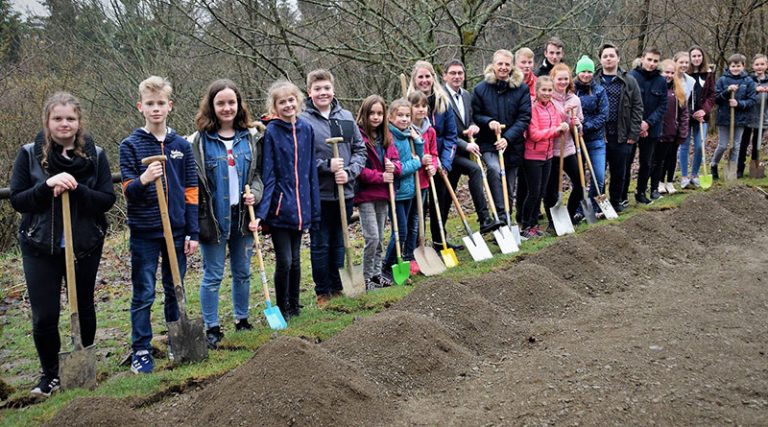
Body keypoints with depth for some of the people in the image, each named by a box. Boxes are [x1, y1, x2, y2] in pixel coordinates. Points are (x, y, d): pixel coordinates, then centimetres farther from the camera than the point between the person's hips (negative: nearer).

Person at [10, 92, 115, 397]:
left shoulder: (95, 155, -2)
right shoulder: (29, 154, -3)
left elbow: (107, 199, -6)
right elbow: (16, 200, -6)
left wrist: (75, 189, -22)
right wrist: (48, 185, -22)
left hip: (85, 246, 1)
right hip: (40, 247, -1)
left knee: (84, 308, 15)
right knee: (44, 316, -3)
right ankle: (50, 374, 18)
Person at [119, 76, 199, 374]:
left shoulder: (182, 145, 5)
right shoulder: (131, 145, -2)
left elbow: (191, 191, 7)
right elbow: (128, 191, -4)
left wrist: (193, 232, 3)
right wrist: (142, 181, -27)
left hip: (177, 230, 2)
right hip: (144, 231, -2)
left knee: (175, 290, 13)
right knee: (143, 294, 1)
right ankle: (141, 351, 8)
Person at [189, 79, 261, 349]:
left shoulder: (250, 137, 5)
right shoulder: (199, 141, -7)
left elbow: (258, 171, 13)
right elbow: (192, 184, -6)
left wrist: (255, 193, -9)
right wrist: (198, 222, -10)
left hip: (243, 216, 4)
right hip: (214, 218, -4)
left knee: (242, 272, 15)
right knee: (213, 275, 3)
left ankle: (242, 319, 29)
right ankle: (211, 327, 13)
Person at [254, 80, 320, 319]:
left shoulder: (306, 129, 5)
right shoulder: (271, 132, -9)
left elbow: (311, 172, 9)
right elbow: (267, 176, -12)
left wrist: (314, 208, 9)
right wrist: (260, 213, -19)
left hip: (300, 207, 4)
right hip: (279, 208, -4)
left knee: (295, 260, 14)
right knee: (284, 261, -1)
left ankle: (294, 306, 27)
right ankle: (282, 309, 15)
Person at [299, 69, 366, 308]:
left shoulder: (346, 117, 5)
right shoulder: (302, 121, -9)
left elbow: (360, 149, 7)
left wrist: (349, 172, -9)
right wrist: (327, 165, -18)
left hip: (345, 192, 4)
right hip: (318, 194, -4)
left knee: (339, 243, 15)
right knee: (320, 245, 6)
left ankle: (338, 288, 28)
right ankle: (323, 293, 17)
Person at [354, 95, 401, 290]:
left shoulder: (386, 137, 10)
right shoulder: (358, 135, -14)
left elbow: (396, 161, 14)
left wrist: (393, 167, -10)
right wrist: (380, 177, -17)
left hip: (383, 194, 7)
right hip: (365, 195, -7)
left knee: (380, 238, 15)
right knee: (372, 237, -10)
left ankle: (377, 273, 25)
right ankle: (367, 277, 2)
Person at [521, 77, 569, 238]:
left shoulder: (553, 108, 5)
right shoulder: (533, 108, -16)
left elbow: (556, 132, 11)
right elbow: (534, 134, -20)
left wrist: (563, 128, -10)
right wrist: (556, 129, -20)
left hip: (547, 155, 7)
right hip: (532, 156, -7)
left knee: (541, 192, 13)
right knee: (533, 192, -2)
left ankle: (534, 224, 24)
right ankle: (526, 226, 11)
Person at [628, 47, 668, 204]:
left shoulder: (661, 81, 3)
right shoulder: (631, 77, -8)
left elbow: (662, 106, 1)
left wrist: (648, 123, -12)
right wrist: (637, 123, -15)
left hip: (651, 130, 3)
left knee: (646, 163, 12)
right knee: (626, 162, 2)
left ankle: (641, 192, 26)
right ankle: (622, 194, 11)